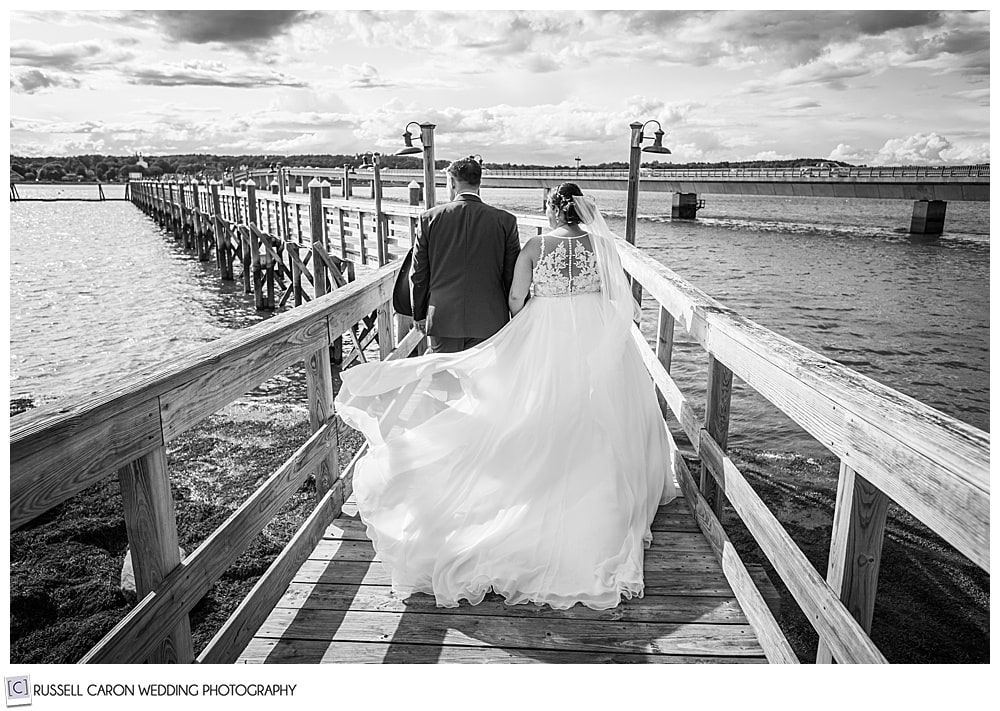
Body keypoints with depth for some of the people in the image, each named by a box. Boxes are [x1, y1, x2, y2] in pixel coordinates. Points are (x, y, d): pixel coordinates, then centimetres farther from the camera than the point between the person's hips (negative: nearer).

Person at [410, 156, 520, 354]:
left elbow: (419, 274, 4)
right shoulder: (505, 221, -2)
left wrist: (419, 315, 15)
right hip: (489, 322, 0)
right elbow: (512, 276, 2)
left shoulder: (429, 218, -1)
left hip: (442, 320, 0)